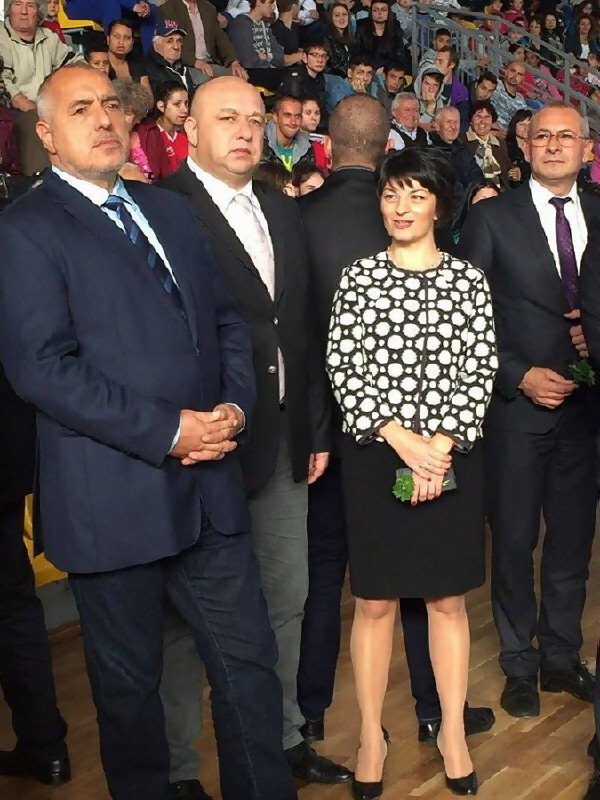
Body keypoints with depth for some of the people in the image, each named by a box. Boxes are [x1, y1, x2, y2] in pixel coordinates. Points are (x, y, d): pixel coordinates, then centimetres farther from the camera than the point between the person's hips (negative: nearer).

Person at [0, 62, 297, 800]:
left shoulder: (170, 211, 15)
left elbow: (227, 319, 16)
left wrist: (235, 404, -4)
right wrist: (167, 430, -19)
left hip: (208, 486, 6)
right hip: (112, 501, -5)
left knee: (248, 662, 11)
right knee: (129, 682, 12)